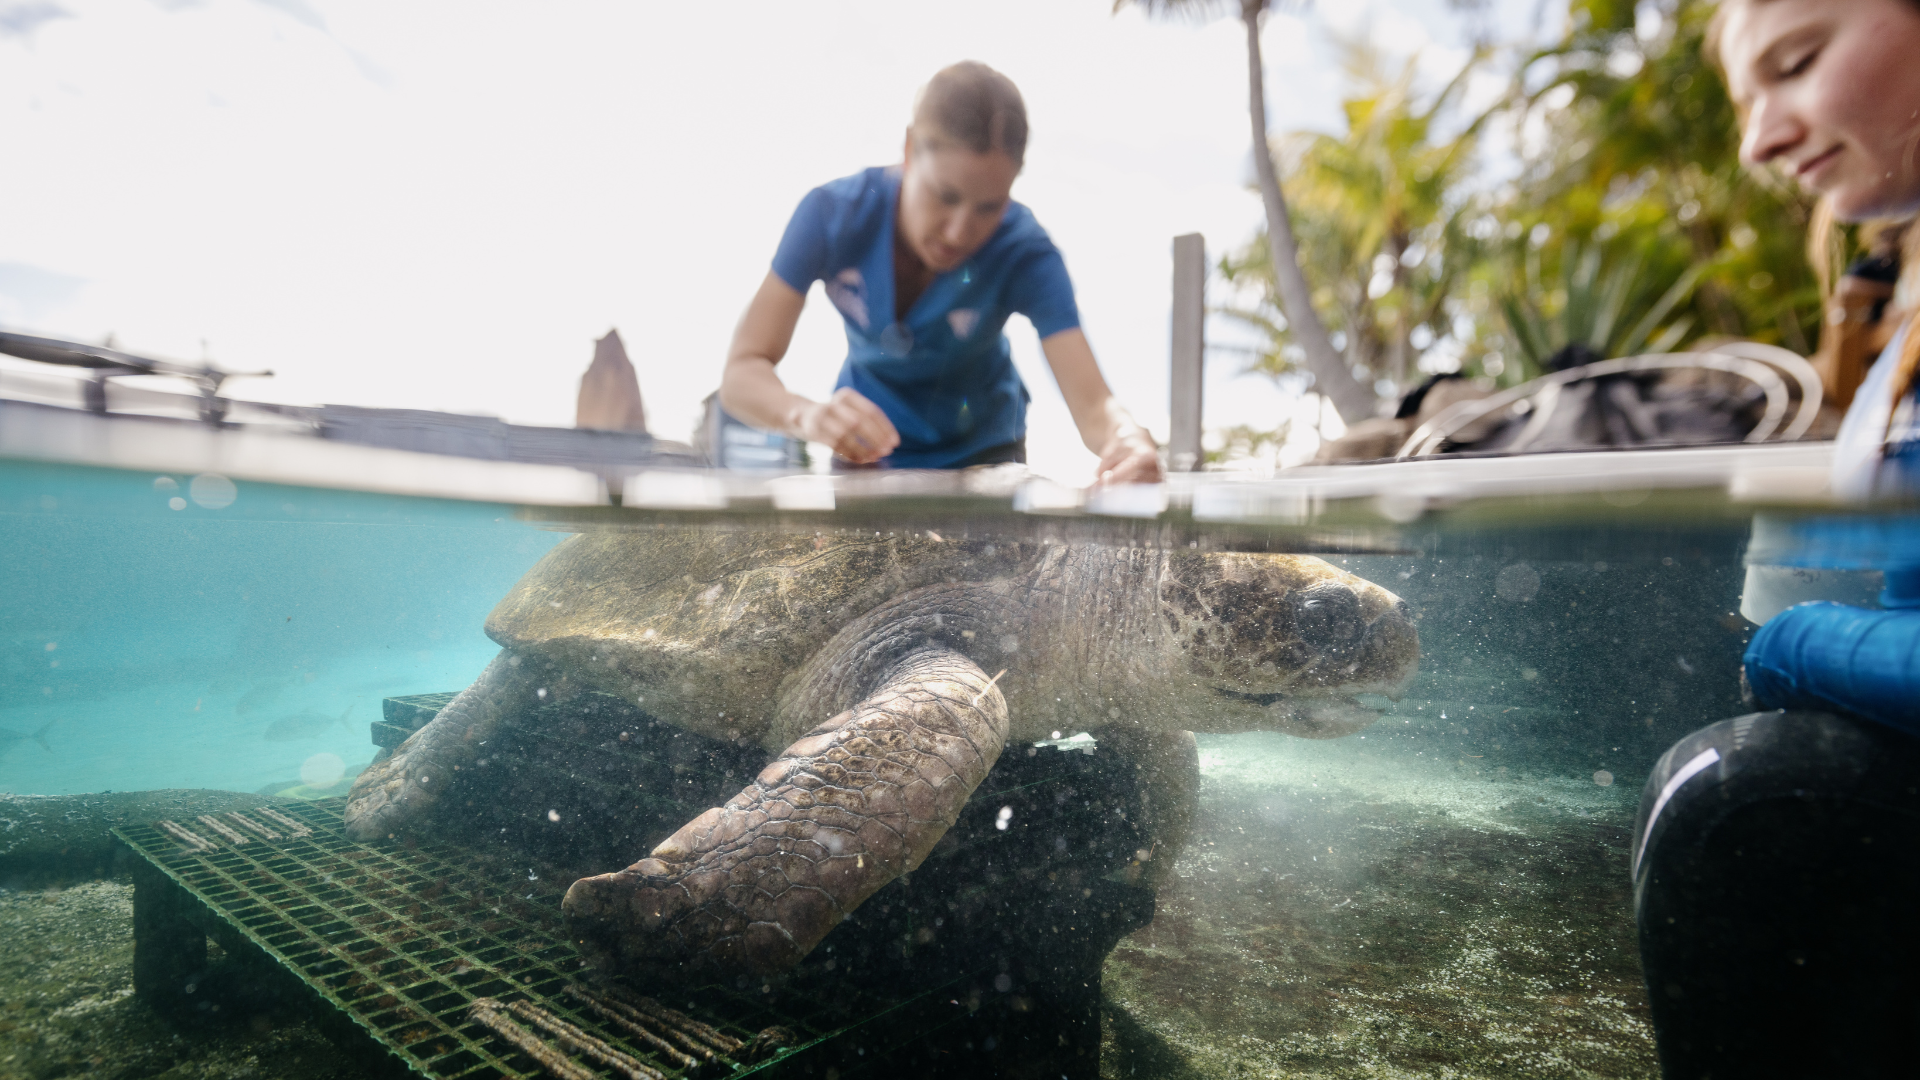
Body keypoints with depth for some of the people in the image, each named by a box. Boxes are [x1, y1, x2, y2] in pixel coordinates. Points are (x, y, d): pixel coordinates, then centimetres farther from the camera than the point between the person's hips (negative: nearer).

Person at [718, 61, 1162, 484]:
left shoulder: (1026, 255, -24)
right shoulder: (833, 214, -23)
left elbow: (1092, 402, -32)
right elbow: (741, 372, -25)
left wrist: (1128, 439, -56)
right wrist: (806, 415, -48)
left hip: (982, 455, -1)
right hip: (865, 449, 1)